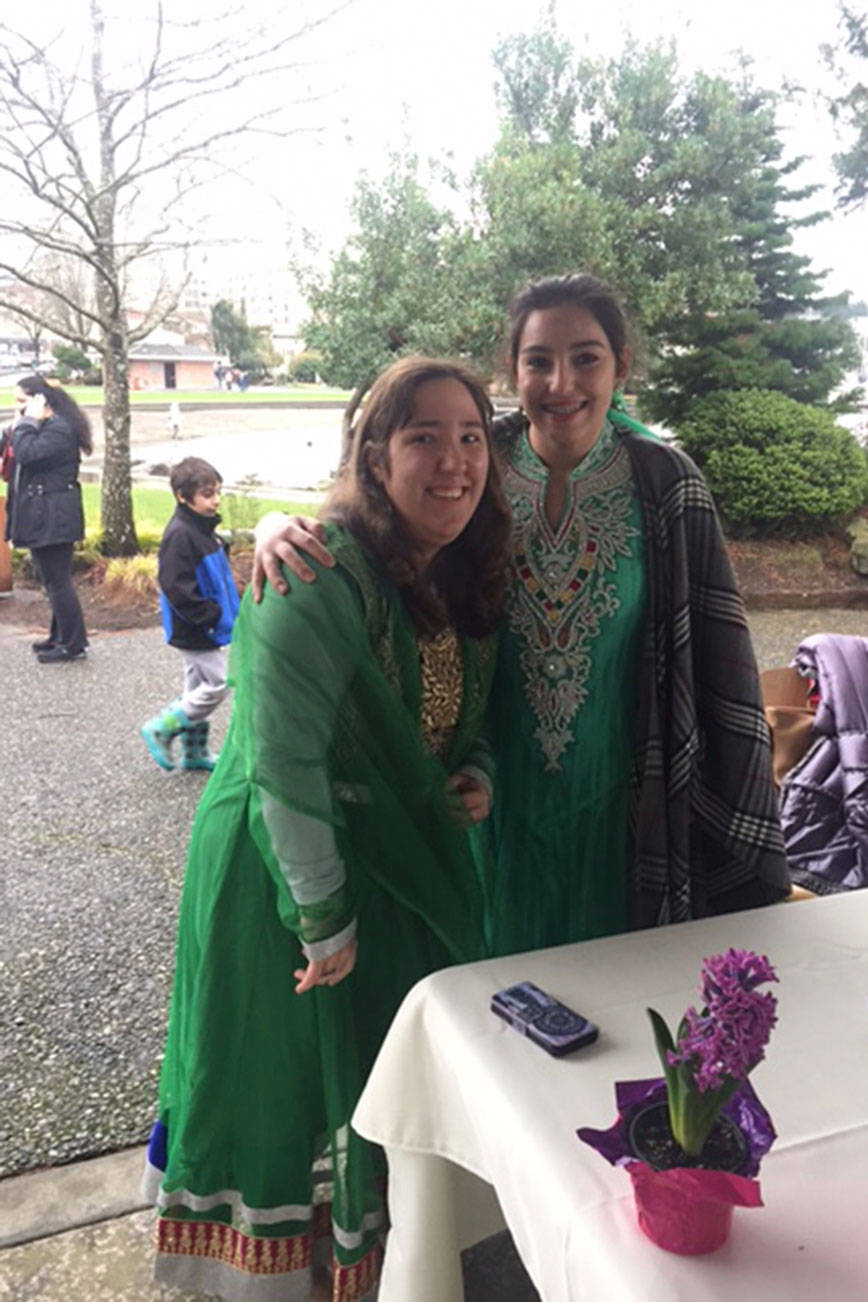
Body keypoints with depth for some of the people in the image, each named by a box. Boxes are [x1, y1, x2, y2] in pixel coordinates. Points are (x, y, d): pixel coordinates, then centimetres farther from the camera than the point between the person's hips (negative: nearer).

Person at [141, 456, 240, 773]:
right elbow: (176, 588, -25)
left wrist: (224, 612, 11)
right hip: (196, 631, -10)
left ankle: (194, 752, 28)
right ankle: (160, 730, 6)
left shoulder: (203, 528, 9)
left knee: (199, 687, 16)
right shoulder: (179, 534, -21)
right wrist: (211, 616, -21)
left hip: (205, 628, 10)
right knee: (217, 685, -6)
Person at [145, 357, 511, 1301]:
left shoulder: (462, 571, 0)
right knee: (296, 1058, 13)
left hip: (405, 851, 7)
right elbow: (284, 761, -25)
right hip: (286, 859, -7)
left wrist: (474, 773, -6)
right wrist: (324, 917, -18)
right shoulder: (321, 575, -26)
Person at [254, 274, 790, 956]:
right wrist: (287, 531, -22)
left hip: (618, 803, -1)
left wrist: (741, 840, -5)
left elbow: (716, 661, -8)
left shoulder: (665, 484, -11)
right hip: (498, 793, 1)